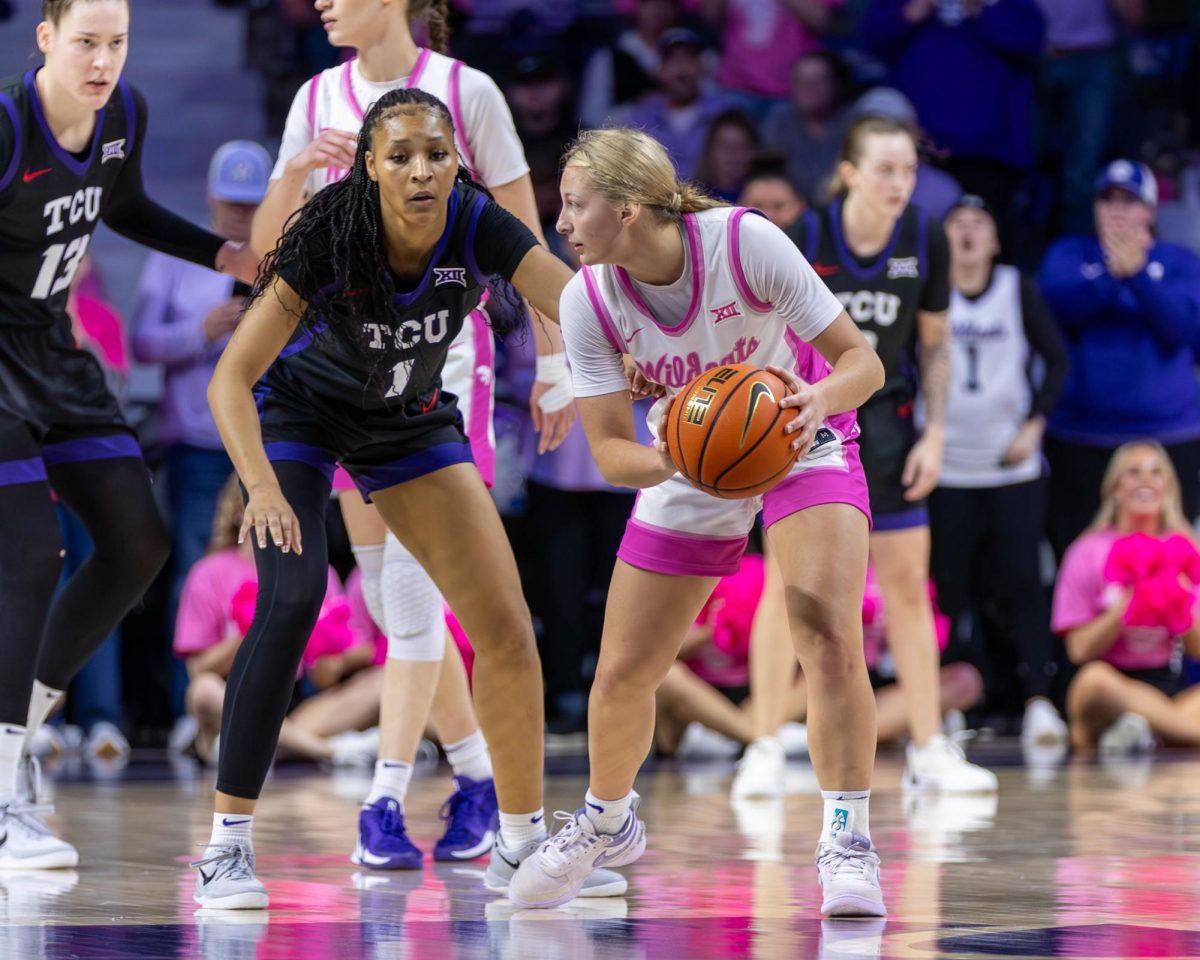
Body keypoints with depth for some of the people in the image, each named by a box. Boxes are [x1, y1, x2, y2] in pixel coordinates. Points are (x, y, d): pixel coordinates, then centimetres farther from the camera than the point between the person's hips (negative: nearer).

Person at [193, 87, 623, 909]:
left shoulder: (476, 228, -25)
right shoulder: (330, 239, -31)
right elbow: (231, 380, -33)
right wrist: (264, 489, -47)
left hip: (410, 423, 4)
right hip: (298, 413, -4)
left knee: (506, 625, -2)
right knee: (292, 598, -25)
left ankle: (522, 845, 13)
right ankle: (227, 846, -18)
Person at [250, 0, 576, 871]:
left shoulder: (466, 92, -4)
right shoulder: (318, 99, 8)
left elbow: (523, 242, 0)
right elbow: (267, 252, 5)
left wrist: (554, 362, -1)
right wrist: (295, 172, -13)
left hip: (444, 352, -5)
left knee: (412, 572, -14)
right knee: (385, 586, 6)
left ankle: (386, 802, -15)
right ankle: (478, 774, 21)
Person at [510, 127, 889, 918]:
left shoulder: (747, 242, -30)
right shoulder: (588, 300, -21)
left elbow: (862, 361, -24)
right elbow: (609, 450, -15)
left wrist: (819, 399, -46)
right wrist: (669, 462, -37)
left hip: (803, 443, -3)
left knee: (830, 640, -26)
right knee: (622, 674, 7)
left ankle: (848, 842, -16)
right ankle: (607, 822, 36)